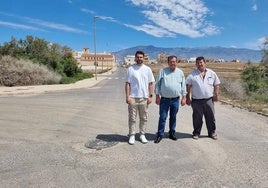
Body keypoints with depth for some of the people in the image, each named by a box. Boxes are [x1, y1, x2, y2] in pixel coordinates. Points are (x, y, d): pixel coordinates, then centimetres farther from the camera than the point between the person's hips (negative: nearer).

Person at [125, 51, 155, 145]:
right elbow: (127, 83, -1)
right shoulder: (130, 69, 0)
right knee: (132, 118, 5)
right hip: (133, 97, -1)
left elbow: (151, 83, 5)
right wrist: (127, 96, -8)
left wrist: (150, 96, -1)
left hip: (144, 97, 2)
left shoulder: (147, 69, 5)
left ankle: (142, 135, 24)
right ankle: (132, 135, 16)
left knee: (144, 118, 10)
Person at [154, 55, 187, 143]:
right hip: (164, 99, -2)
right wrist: (157, 96, -4)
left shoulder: (180, 72, 7)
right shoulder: (162, 71, 1)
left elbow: (183, 86, 11)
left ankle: (172, 133, 27)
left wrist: (184, 97, 6)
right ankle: (160, 134, 11)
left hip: (176, 99, 2)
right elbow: (157, 84, 1)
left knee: (173, 117, 13)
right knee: (162, 117, 0)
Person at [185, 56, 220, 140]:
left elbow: (216, 85, 14)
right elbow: (188, 87, 0)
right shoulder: (192, 74, 1)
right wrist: (188, 97, -5)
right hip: (196, 101, -2)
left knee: (211, 117, 10)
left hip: (209, 100, 2)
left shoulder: (212, 73, 8)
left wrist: (216, 94, 4)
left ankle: (212, 132, 26)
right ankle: (196, 133, 22)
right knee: (197, 118, 6)